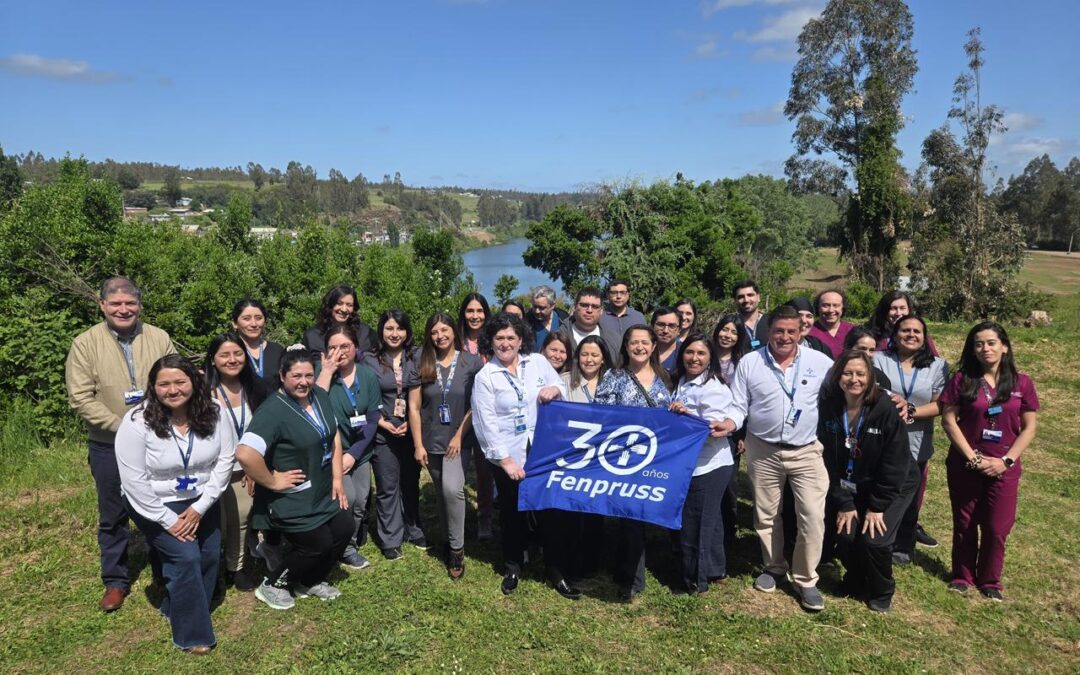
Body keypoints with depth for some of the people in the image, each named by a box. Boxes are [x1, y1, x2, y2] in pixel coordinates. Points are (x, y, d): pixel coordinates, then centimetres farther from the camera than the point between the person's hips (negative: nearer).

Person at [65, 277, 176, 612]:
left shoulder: (159, 338, -2)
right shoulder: (85, 343, -7)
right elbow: (81, 398, -10)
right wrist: (122, 427, -17)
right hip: (109, 448, -1)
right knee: (113, 517, 12)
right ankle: (115, 581, 30)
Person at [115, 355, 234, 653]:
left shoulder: (214, 412, -14)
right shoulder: (136, 422, -21)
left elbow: (225, 460, -10)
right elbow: (134, 482, -19)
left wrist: (200, 507, -14)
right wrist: (168, 520, -17)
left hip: (201, 501, 4)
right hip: (156, 505, -4)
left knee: (210, 556, 3)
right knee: (186, 557, -16)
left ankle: (177, 608, 30)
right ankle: (192, 634, 2)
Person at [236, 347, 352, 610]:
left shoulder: (320, 396, 1)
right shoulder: (273, 410, -25)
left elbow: (333, 436, 10)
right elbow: (245, 453, -37)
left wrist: (337, 479, 5)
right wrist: (272, 481, -23)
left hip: (323, 492, 8)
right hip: (292, 500, -8)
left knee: (344, 528, 9)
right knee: (318, 544, -3)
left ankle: (310, 581, 32)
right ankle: (272, 585, 22)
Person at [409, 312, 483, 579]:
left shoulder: (472, 363, -5)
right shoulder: (422, 365, 1)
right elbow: (414, 407, 1)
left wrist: (459, 436, -10)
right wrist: (418, 444, -4)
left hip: (459, 440, -3)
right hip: (431, 442, 3)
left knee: (452, 488, -20)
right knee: (442, 493, 13)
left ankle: (457, 548, -4)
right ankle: (451, 540, 31)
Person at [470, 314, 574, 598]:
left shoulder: (538, 362, 4)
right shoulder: (484, 376, -3)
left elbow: (566, 393, 11)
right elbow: (487, 422, -8)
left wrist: (555, 389, -13)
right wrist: (505, 460, -13)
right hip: (509, 457, -1)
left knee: (551, 510, 6)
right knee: (513, 513, 13)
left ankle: (555, 571, 22)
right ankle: (512, 568, 33)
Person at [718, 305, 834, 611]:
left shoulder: (820, 362, -2)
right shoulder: (749, 363, -3)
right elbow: (739, 406, -1)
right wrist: (728, 423, -21)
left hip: (807, 451, 0)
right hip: (763, 451, 1)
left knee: (812, 516, -4)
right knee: (766, 515, 13)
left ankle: (806, 580, 14)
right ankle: (774, 567, 35)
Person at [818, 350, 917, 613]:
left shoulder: (886, 409, -22)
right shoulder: (828, 408, -12)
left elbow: (894, 463, -18)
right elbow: (830, 460, -7)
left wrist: (877, 507, -15)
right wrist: (844, 503, -10)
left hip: (893, 486, -3)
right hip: (850, 488, 3)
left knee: (874, 539, -14)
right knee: (845, 536, -7)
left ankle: (882, 592, 16)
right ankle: (855, 582, 25)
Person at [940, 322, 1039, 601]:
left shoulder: (1021, 383, 0)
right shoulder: (962, 379, -4)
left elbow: (1028, 428, 0)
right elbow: (948, 420, -6)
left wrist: (1007, 460, -10)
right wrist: (972, 457, -13)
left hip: (1003, 469, 1)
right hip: (964, 465, 0)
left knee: (997, 529, 3)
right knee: (964, 525, 11)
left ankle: (990, 581, 23)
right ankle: (962, 576, 27)